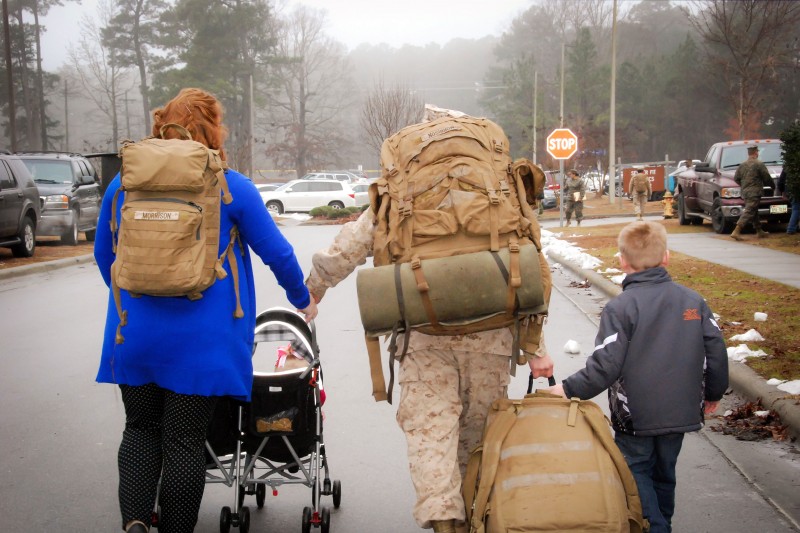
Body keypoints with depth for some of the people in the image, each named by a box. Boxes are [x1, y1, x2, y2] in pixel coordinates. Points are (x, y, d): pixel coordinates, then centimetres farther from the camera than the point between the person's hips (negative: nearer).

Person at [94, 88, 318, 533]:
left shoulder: (124, 183, 6)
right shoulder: (232, 187, -4)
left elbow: (103, 255, 16)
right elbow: (277, 252, 3)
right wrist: (303, 300, 20)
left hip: (135, 334, 3)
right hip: (201, 341, -3)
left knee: (140, 429, 17)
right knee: (185, 441, 5)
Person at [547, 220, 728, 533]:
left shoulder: (620, 308, -15)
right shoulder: (693, 301, 1)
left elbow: (606, 365, -21)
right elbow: (716, 351, 4)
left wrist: (570, 390, -11)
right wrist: (713, 393, 18)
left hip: (636, 415, -5)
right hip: (680, 412, 5)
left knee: (636, 472, 8)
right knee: (664, 472, 21)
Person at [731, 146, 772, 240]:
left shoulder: (742, 165, 8)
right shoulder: (759, 164, -10)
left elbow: (736, 178, 11)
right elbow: (767, 178, -6)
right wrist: (772, 185, 13)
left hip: (745, 192, 7)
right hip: (754, 192, -7)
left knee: (754, 212, 18)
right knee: (749, 212, -10)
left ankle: (760, 231, 25)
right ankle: (736, 231, -19)